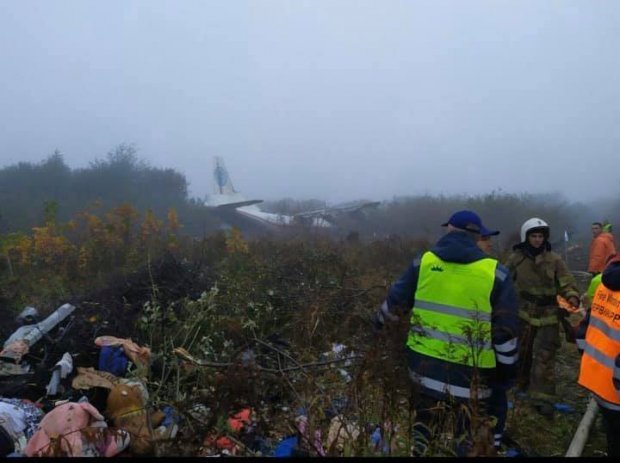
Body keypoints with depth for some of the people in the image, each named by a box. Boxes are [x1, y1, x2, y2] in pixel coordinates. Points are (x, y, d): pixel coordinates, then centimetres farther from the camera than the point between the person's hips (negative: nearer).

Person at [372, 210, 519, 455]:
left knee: (426, 411, 28)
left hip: (424, 362, 3)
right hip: (471, 371, -2)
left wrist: (380, 319, 27)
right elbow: (505, 330, -6)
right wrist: (508, 370, 6)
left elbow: (396, 301, 7)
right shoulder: (494, 273, -8)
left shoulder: (424, 262, -2)